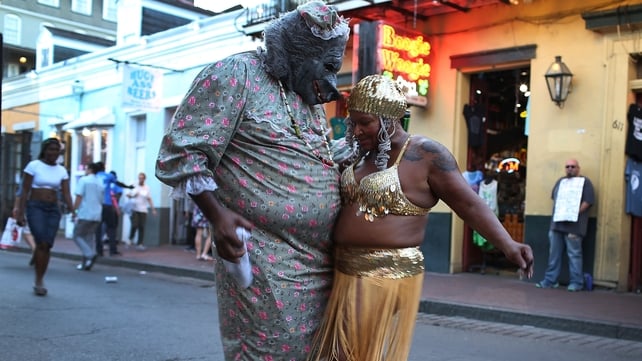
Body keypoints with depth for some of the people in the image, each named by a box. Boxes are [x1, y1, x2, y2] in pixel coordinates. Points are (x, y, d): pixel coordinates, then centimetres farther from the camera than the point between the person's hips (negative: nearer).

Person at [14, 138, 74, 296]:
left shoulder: (62, 170, 9)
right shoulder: (34, 165, -1)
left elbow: (66, 193, 2)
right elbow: (25, 191, -4)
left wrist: (71, 209, -14)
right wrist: (20, 212, -10)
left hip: (53, 210, 4)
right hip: (35, 207, -3)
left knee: (47, 246, -1)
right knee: (41, 243, -16)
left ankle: (39, 281, 12)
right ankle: (39, 280, -5)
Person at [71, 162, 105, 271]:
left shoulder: (83, 180, -3)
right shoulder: (101, 183, 16)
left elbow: (79, 197, -11)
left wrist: (74, 211, -8)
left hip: (84, 214, -6)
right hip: (97, 216, 6)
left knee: (77, 236, 2)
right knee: (89, 238, 11)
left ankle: (90, 255, -18)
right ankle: (86, 263, 7)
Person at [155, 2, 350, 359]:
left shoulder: (310, 97, 17)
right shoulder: (237, 74, -8)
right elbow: (181, 153, -12)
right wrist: (217, 215, -23)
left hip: (318, 261, 8)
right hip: (263, 259, -8)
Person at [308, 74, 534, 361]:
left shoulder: (426, 154, -12)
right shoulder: (360, 154, 9)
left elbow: (469, 203, -13)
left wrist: (507, 245, -23)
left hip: (387, 276, -7)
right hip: (345, 273, 7)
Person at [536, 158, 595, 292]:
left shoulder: (585, 182, 3)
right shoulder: (560, 181, 22)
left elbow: (588, 200, -6)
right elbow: (554, 197, 23)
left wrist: (575, 213, -13)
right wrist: (557, 212, 7)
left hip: (573, 225, -6)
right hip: (557, 223, 6)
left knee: (574, 254, -5)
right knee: (554, 254, 7)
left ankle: (576, 282, 1)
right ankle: (550, 280, 12)